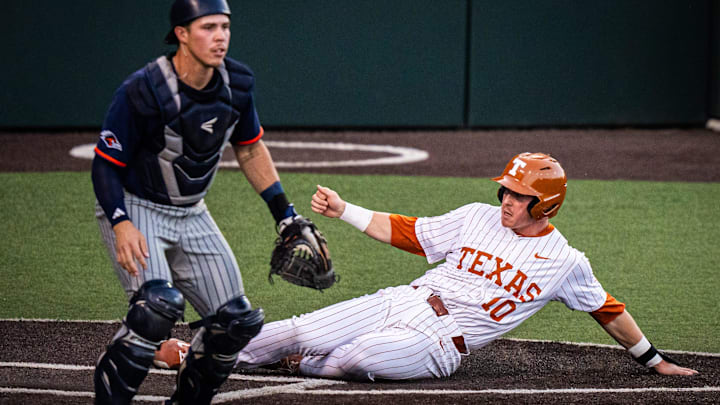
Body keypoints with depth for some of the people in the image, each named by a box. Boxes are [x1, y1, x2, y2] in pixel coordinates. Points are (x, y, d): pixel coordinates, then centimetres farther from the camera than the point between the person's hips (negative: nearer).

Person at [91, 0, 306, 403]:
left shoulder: (237, 83, -7)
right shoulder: (143, 93, -26)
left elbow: (250, 148, 10)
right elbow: (106, 164, -18)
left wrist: (285, 213, 8)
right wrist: (121, 225, -32)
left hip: (192, 215, 6)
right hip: (135, 209, -6)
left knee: (237, 321, 3)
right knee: (159, 305, -30)